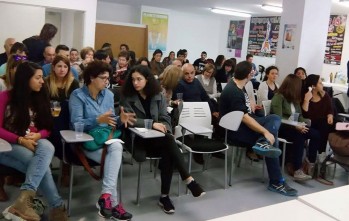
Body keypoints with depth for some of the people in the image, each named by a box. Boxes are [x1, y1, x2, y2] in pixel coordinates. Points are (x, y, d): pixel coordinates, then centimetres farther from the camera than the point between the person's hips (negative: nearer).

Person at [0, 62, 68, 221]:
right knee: (42, 165, -34)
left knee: (48, 148, -36)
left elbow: (47, 128, 11)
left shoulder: (40, 98, 12)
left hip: (35, 142, 4)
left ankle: (25, 198, -46)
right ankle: (57, 207, -30)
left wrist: (38, 136, -13)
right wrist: (20, 140, -21)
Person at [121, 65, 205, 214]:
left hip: (158, 138, 4)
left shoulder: (158, 96, 8)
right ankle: (189, 180, -36)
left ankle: (165, 196, -24)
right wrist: (152, 124, -23)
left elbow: (165, 118, 6)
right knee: (169, 141, -33)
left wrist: (166, 131, -16)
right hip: (138, 139, -4)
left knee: (167, 153, -32)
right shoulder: (127, 97, -2)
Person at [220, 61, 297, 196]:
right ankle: (276, 182, -14)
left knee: (275, 118, -6)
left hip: (244, 122, 10)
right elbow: (244, 118, -28)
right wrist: (265, 132, -30)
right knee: (272, 140, -19)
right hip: (236, 129, -10)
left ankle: (262, 143, -31)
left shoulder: (238, 87, 9)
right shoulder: (233, 92, -22)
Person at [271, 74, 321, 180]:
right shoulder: (279, 97, -11)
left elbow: (300, 115, 13)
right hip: (280, 127, -7)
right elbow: (279, 118, -19)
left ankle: (311, 163, -7)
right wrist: (295, 126, -24)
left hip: (294, 126, 7)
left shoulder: (295, 98, 14)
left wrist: (302, 124, -10)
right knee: (299, 136, -35)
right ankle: (297, 170, -32)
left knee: (316, 134, -17)